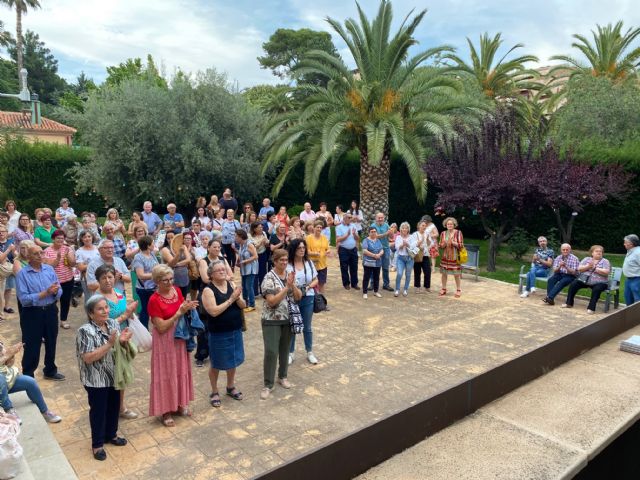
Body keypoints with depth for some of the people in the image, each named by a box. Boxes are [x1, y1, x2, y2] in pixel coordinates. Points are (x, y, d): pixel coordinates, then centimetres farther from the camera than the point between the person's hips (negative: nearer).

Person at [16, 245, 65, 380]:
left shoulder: (49, 269, 2)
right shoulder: (23, 273, -11)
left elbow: (59, 291, 3)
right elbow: (23, 298, -20)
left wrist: (55, 291, -19)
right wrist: (45, 293, -22)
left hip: (50, 311, 5)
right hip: (32, 314, -5)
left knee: (51, 343, 18)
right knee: (32, 346, 5)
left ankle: (50, 371, 36)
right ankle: (28, 375, 22)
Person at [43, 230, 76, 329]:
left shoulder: (68, 249, 2)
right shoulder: (47, 251, -6)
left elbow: (73, 264, -5)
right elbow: (48, 266, -14)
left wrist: (68, 255, -21)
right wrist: (58, 258, -27)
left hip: (68, 280, 3)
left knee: (66, 300, 10)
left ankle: (63, 320, 24)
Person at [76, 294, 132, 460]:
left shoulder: (112, 323, -2)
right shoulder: (86, 331, -21)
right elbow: (88, 358, -26)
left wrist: (123, 341, -17)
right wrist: (110, 344, -31)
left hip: (113, 376, 6)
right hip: (96, 380, -6)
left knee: (114, 406, 20)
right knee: (98, 410, 9)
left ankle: (111, 435, 41)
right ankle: (97, 444, 27)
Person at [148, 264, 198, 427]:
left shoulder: (177, 290, -2)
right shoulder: (154, 300, -19)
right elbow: (161, 327, -21)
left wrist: (189, 307, -12)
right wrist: (180, 312, -26)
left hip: (179, 337, 6)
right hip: (165, 340, -6)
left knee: (180, 369, 16)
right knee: (166, 373, 4)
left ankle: (179, 403, 34)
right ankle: (165, 411, 20)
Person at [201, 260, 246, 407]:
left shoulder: (231, 284, 1)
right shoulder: (208, 290, -14)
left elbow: (243, 305, 0)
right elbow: (214, 311, -24)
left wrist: (237, 298, -20)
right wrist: (231, 299, -23)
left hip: (235, 330, 5)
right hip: (218, 333, -5)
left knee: (233, 360, 18)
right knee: (217, 364, 10)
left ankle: (230, 387, 39)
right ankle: (214, 392, 29)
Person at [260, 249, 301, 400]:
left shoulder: (290, 275, 3)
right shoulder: (269, 278, -14)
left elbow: (299, 297, 1)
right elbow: (271, 301, -22)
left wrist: (293, 285, -17)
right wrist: (287, 286, -25)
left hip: (288, 319, 5)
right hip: (272, 321, -5)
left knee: (285, 350, 15)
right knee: (271, 352, -5)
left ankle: (282, 376, 34)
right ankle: (268, 384, 8)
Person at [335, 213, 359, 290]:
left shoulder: (353, 226, 8)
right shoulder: (339, 227, -5)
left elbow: (358, 239, 7)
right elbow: (338, 239, -14)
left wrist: (354, 234, -12)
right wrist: (347, 235, -18)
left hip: (353, 250, 4)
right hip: (344, 250, -4)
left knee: (354, 267, 9)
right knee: (344, 268, 4)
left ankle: (354, 283, 19)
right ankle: (346, 283, 16)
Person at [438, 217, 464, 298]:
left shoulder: (458, 233, -5)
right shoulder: (443, 233, 5)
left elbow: (461, 245, -8)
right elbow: (440, 245, 8)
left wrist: (453, 242, -22)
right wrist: (443, 245, -14)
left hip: (454, 257, -3)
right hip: (445, 256, 3)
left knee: (456, 274, 1)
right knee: (444, 273, 7)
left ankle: (458, 290, 15)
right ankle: (443, 289, 22)